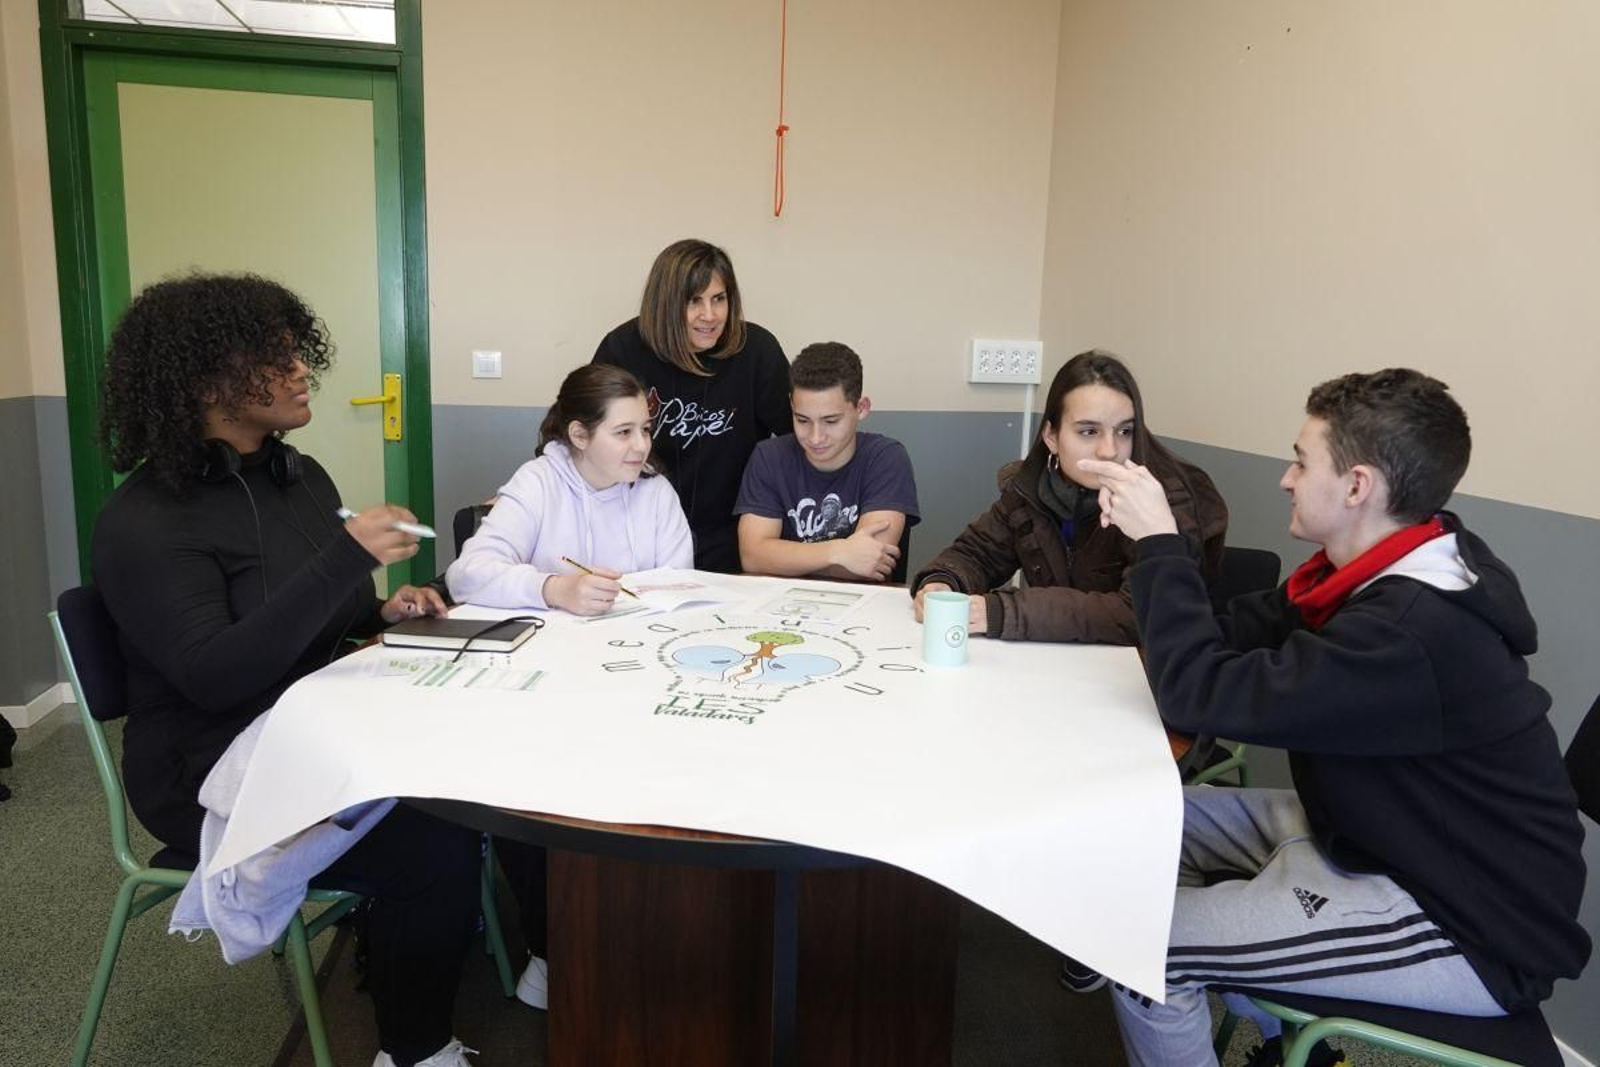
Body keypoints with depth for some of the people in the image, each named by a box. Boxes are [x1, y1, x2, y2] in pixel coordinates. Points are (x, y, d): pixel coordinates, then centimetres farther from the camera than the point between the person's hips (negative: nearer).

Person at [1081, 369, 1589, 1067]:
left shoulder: (1416, 631, -33)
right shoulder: (1386, 576, -1)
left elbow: (1203, 692, -32)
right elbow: (1237, 638, 3)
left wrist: (1159, 542, -24)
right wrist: (1152, 537, -7)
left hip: (1467, 926, -10)